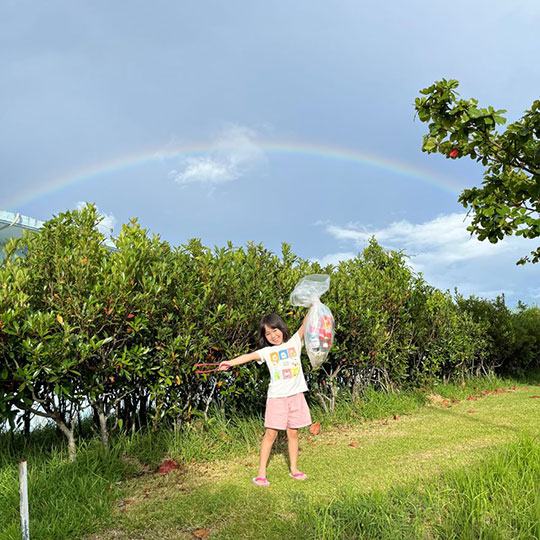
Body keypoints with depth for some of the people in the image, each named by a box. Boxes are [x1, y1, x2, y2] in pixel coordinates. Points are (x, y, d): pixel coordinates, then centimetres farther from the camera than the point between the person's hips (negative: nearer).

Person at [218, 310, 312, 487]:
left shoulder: (294, 343, 6)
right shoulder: (267, 351, 4)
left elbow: (306, 325, -3)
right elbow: (250, 356, -12)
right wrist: (230, 362, -27)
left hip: (296, 395, 1)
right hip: (277, 397, -1)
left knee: (293, 433, 10)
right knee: (271, 433, -1)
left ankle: (294, 469, 25)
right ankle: (261, 473, 7)